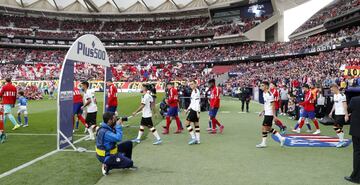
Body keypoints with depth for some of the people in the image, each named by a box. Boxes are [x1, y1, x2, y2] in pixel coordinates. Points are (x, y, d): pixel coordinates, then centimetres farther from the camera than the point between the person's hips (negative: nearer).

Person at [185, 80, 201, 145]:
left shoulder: (196, 91, -13)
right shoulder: (193, 91, 18)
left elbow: (197, 102, -19)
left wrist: (197, 112, -23)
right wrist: (188, 108, 26)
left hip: (194, 110, -10)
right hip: (193, 109, 10)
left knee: (187, 123, -9)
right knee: (196, 124, 9)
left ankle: (193, 138, -9)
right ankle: (197, 140, 11)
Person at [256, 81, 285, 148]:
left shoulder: (269, 94, -18)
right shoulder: (264, 93, 11)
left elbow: (273, 105, -19)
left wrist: (274, 114, -21)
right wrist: (263, 111, 20)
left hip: (269, 114, -10)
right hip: (266, 113, 10)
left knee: (264, 128, -3)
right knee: (269, 128, 14)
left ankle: (263, 143, 7)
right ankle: (281, 138, 22)